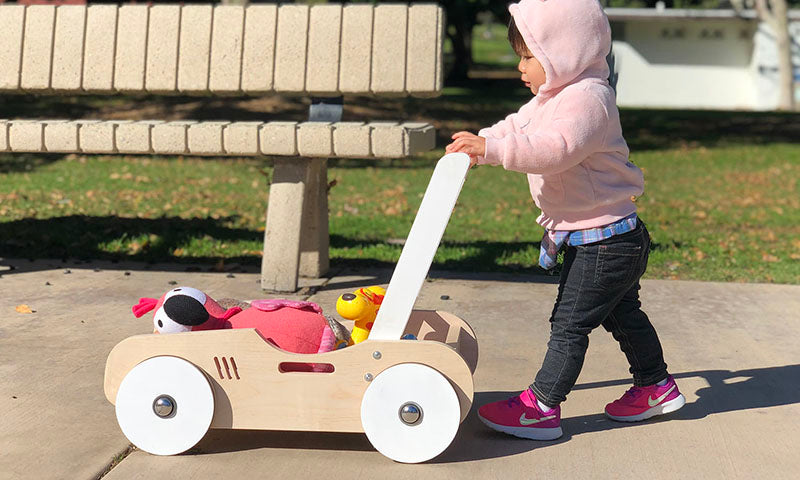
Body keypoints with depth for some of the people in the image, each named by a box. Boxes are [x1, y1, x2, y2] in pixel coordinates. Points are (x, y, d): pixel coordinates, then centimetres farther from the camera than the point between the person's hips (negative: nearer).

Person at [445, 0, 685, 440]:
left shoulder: (586, 99, -23)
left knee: (569, 322, -5)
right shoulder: (551, 98, 11)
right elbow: (517, 127, 14)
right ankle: (655, 387, 38)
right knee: (622, 314, 23)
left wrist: (492, 149, -42)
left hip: (605, 242, -11)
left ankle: (542, 408, 2)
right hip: (615, 239, 11)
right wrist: (478, 143, -3)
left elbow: (555, 148, -37)